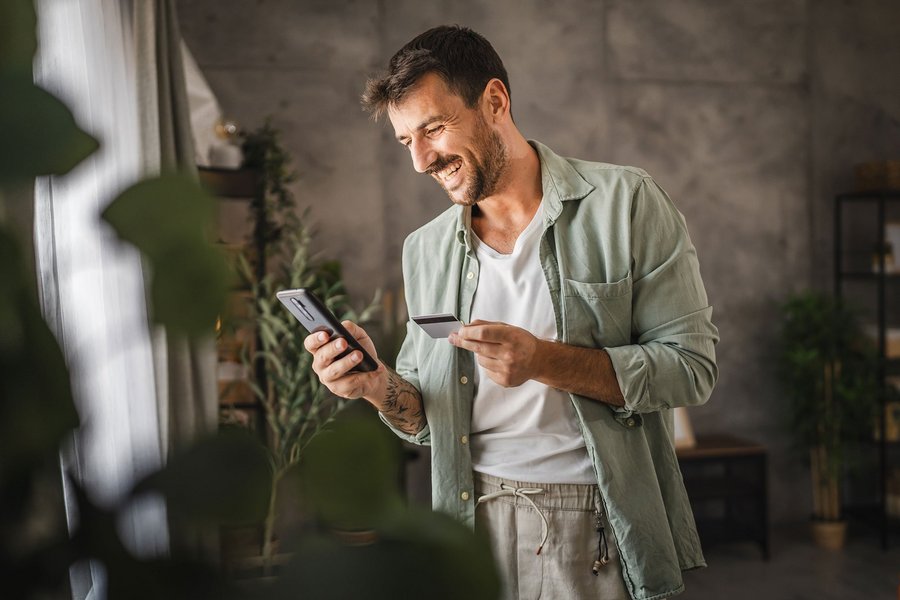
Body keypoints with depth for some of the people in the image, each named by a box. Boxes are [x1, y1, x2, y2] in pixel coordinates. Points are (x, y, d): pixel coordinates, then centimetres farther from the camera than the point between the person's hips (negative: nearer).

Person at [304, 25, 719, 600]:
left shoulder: (624, 203, -6)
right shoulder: (425, 250, 6)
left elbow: (692, 365, -10)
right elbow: (426, 421, 10)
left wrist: (545, 361, -21)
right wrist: (378, 384, -12)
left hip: (598, 530, -3)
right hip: (475, 520, 3)